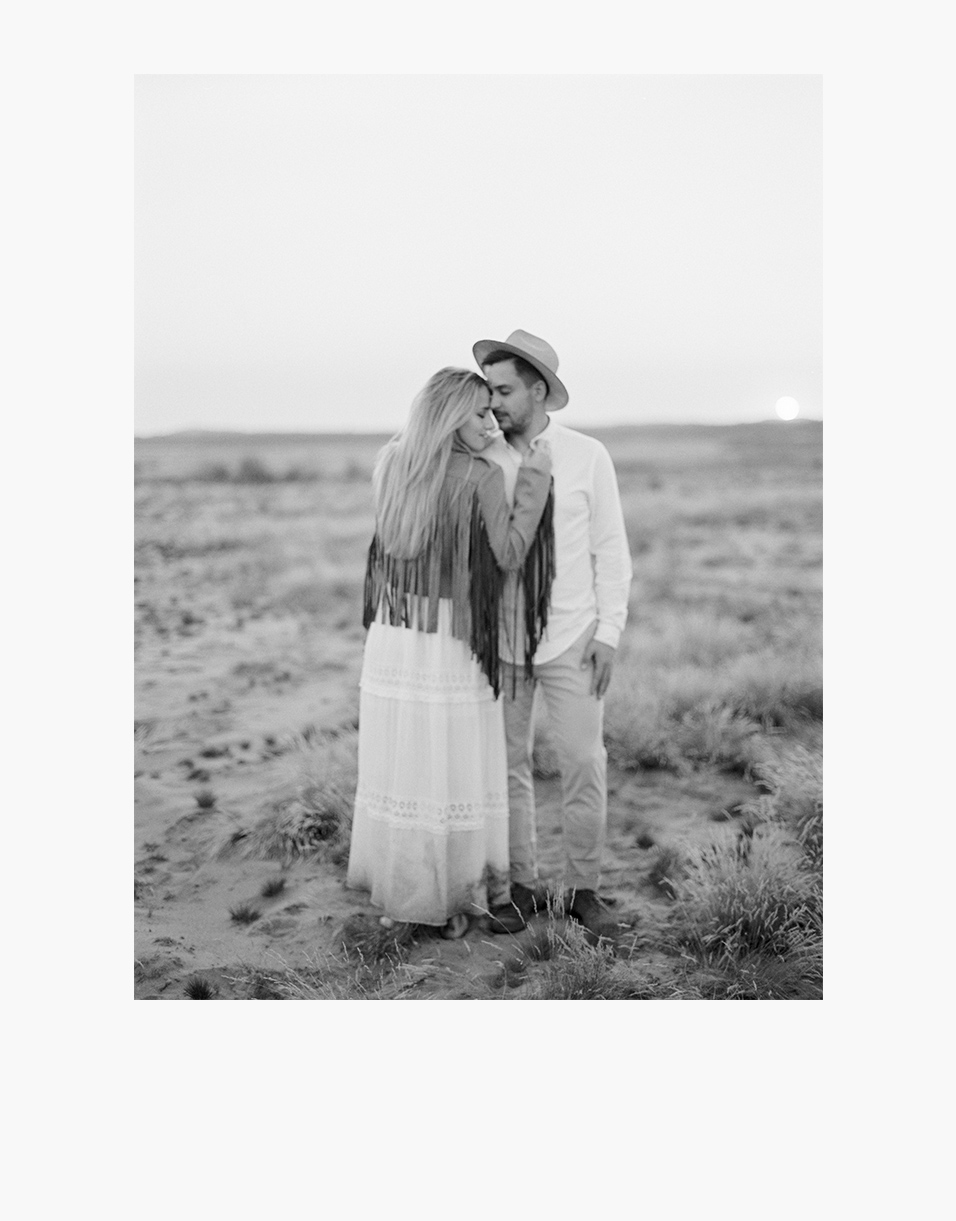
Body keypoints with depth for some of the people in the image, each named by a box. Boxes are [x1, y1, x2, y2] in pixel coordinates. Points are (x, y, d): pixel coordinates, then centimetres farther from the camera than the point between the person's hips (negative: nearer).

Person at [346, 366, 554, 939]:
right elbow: (509, 556, -12)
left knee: (400, 759, 14)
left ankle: (398, 888, 26)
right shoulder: (483, 476, -11)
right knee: (454, 767, 6)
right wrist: (536, 482, -7)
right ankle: (451, 896, 17)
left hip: (393, 633, 5)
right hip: (454, 638, -5)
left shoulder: (390, 462, 6)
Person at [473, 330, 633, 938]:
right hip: (500, 640, 2)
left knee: (585, 764, -1)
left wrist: (609, 634, -9)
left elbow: (611, 551, -2)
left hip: (570, 639, -2)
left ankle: (584, 889, 17)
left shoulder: (588, 455, -4)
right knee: (508, 765, 6)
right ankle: (524, 888, 20)